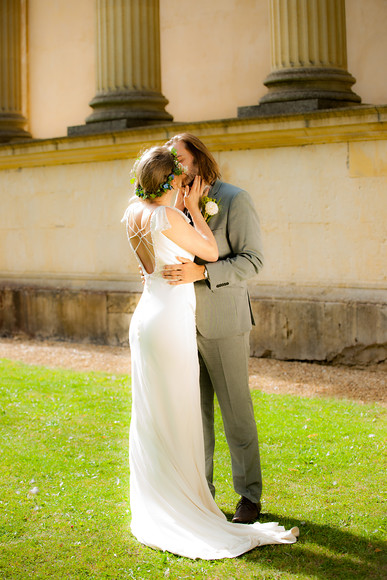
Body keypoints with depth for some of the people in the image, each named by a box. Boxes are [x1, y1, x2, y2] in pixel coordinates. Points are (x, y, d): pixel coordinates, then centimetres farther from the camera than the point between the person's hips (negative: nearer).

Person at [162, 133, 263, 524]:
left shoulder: (234, 200, -8)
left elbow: (252, 260, -13)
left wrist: (201, 272, -25)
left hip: (223, 323, -6)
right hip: (184, 323, 6)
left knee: (236, 411, 3)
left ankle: (249, 495, 16)